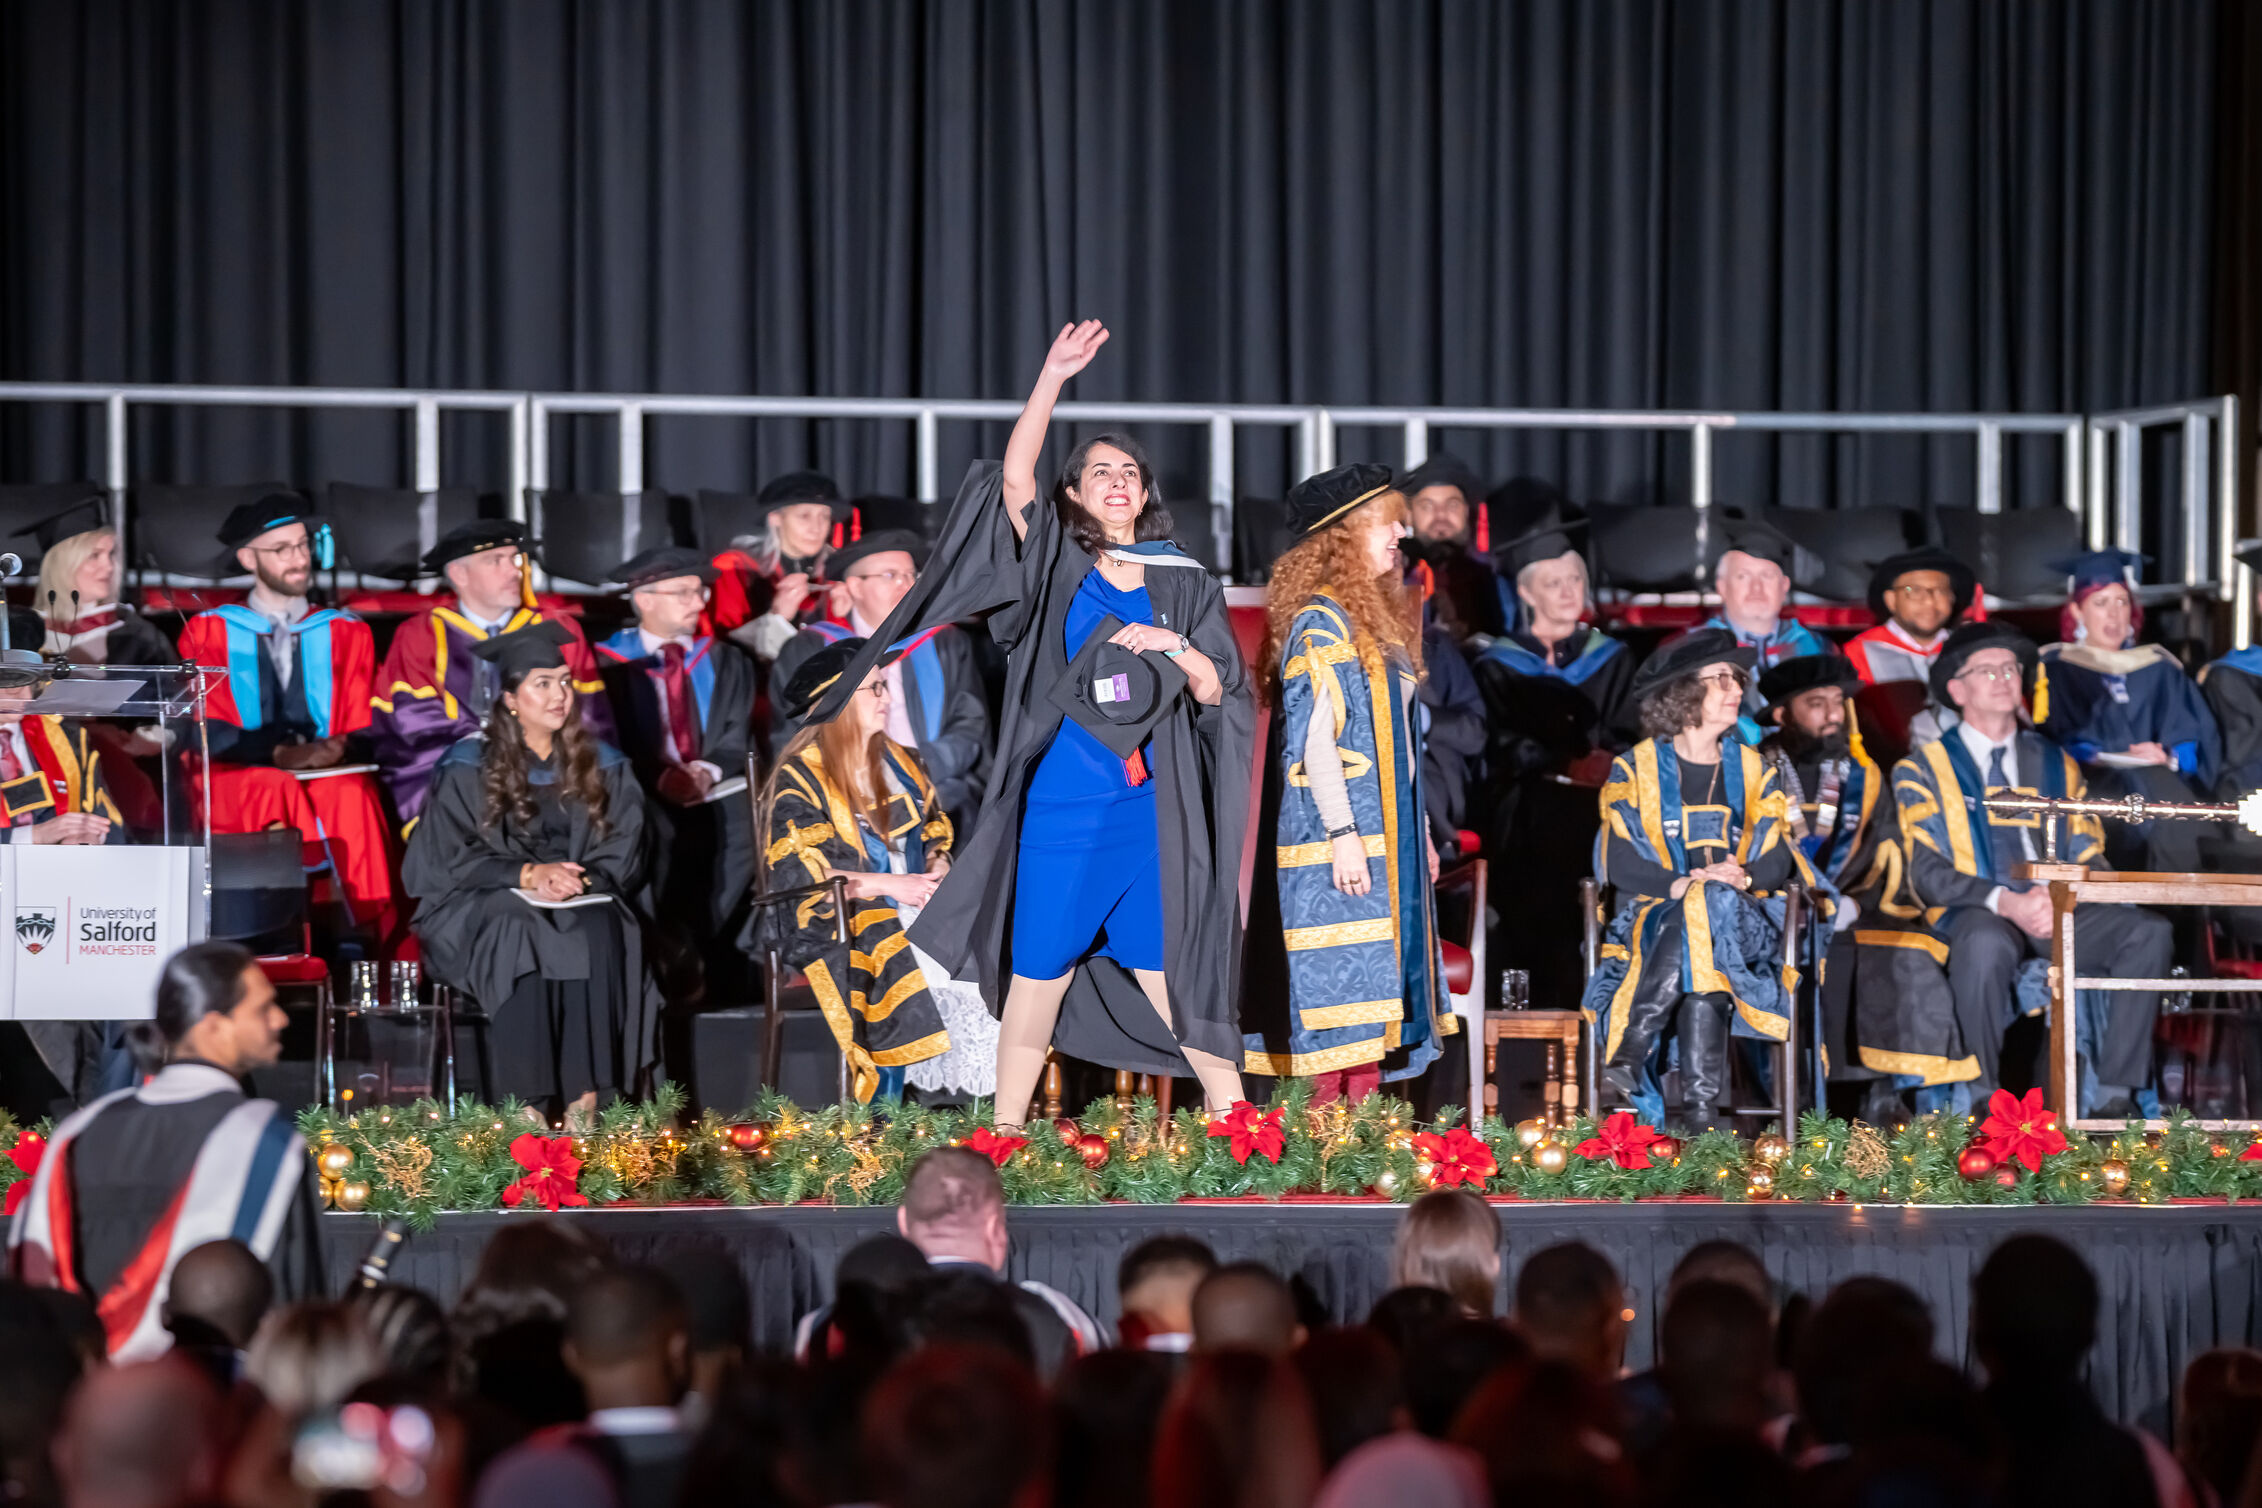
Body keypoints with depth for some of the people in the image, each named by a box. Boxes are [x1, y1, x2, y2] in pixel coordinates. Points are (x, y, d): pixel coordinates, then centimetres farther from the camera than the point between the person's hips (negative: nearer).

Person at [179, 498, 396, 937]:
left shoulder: (348, 634, 19)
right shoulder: (208, 632, 13)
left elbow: (363, 733, 10)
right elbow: (207, 733, 1)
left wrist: (338, 749, -15)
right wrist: (279, 754, -17)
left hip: (332, 777, 1)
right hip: (233, 786, -1)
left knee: (353, 794, -35)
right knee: (277, 788, -36)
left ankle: (372, 928, -37)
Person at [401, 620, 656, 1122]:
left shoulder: (602, 766, 13)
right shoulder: (470, 766, 4)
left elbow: (623, 854, 9)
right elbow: (446, 859, -3)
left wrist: (580, 879, -13)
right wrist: (527, 875, -16)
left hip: (583, 901, 2)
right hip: (485, 908, -2)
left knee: (599, 931, -33)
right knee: (519, 933, -36)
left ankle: (583, 1104, -36)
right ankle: (530, 1110, -39)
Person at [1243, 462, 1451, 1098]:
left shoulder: (1376, 615, 17)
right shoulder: (1322, 619, -11)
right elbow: (1313, 735, -17)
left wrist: (1419, 831, 19)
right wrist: (1343, 834, -22)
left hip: (1387, 836, 9)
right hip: (1345, 837, -9)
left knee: (1376, 995, 6)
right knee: (1346, 988, -11)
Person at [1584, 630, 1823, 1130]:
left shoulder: (1752, 768, 19)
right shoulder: (1635, 768, 9)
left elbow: (1777, 857, 7)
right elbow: (1618, 862, -3)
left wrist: (1743, 877, -17)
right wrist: (1682, 884, -21)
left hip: (1742, 923, 2)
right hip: (1655, 916, -2)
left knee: (1709, 907, -37)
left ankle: (1626, 1057, -43)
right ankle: (1701, 1104, -44)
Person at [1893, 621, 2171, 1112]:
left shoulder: (2056, 764, 22)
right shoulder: (1925, 769, 10)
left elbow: (2088, 858, 14)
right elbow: (1927, 873, -3)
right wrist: (2006, 904, -20)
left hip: (2059, 910, 4)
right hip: (1974, 912, -4)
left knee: (2148, 932, -23)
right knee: (1986, 942, -40)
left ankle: (2114, 1094, -22)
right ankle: (1986, 1101, -27)